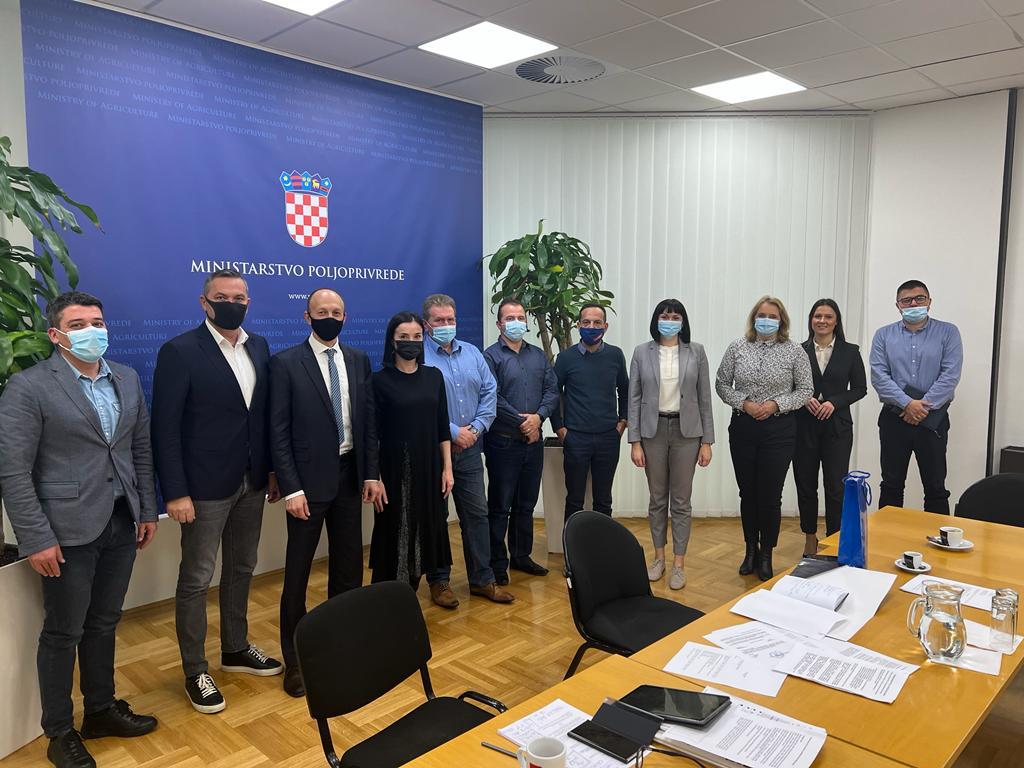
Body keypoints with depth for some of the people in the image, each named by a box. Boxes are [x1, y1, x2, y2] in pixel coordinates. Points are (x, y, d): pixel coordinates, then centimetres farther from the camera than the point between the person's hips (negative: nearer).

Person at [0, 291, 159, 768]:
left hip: (122, 524, 5)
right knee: (62, 632, 9)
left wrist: (147, 510, 10)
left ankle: (101, 710, 35)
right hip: (68, 530, -5)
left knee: (103, 624, 17)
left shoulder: (127, 379, 6)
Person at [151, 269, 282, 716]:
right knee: (196, 579, 6)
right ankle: (195, 671, 21)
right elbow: (165, 427, -13)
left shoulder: (258, 348, 6)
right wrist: (175, 492, -15)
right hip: (206, 487, -6)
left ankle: (236, 649, 36)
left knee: (241, 570, 18)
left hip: (251, 482, 6)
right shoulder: (180, 351, -12)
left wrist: (272, 469, 7)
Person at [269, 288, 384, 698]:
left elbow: (369, 420, 9)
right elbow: (278, 431, -9)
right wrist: (291, 487, -14)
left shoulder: (359, 360, 6)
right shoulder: (285, 362, -7)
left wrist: (372, 473, 4)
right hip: (309, 479, -4)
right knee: (298, 571, 5)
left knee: (348, 565, 13)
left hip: (350, 475, 5)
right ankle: (294, 659, 18)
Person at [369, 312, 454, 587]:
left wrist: (447, 468, 4)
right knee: (394, 537, 3)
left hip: (429, 469, 4)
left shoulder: (434, 376, 6)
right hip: (395, 471, -4)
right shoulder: (380, 380, -5)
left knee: (424, 533, 9)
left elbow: (442, 427, 9)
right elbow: (372, 434, -6)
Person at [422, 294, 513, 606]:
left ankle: (482, 579, 21)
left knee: (477, 514, 9)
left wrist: (476, 428, -5)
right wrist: (453, 432, -16)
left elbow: (489, 393, 8)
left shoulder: (472, 353, 10)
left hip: (469, 449, 5)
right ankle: (439, 581, 22)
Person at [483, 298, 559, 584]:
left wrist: (538, 416, -12)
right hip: (503, 442, -5)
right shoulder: (491, 356, -6)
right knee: (500, 506, 2)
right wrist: (522, 423, -14)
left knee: (526, 504, 15)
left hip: (534, 440, 6)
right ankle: (498, 563, 13)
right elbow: (493, 398, -14)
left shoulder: (538, 355, 11)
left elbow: (552, 391, 5)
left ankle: (521, 556, 28)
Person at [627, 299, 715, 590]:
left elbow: (704, 398, 2)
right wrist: (634, 441, -4)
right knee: (657, 498, 11)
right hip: (653, 430, 1)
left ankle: (678, 563, 16)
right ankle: (659, 557, 26)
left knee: (681, 500, 5)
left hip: (686, 431, 0)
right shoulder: (642, 352, 0)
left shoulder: (696, 352, 1)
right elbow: (634, 398, 1)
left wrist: (707, 441, 0)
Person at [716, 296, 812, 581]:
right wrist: (744, 403, -10)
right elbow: (722, 384, 6)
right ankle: (750, 550, 28)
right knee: (747, 492, 11)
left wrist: (776, 404, -12)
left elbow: (805, 390, 2)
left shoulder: (794, 352, -2)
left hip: (779, 428, -2)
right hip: (743, 427, 2)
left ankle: (766, 555, 20)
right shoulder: (737, 348, 2)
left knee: (770, 495, 1)